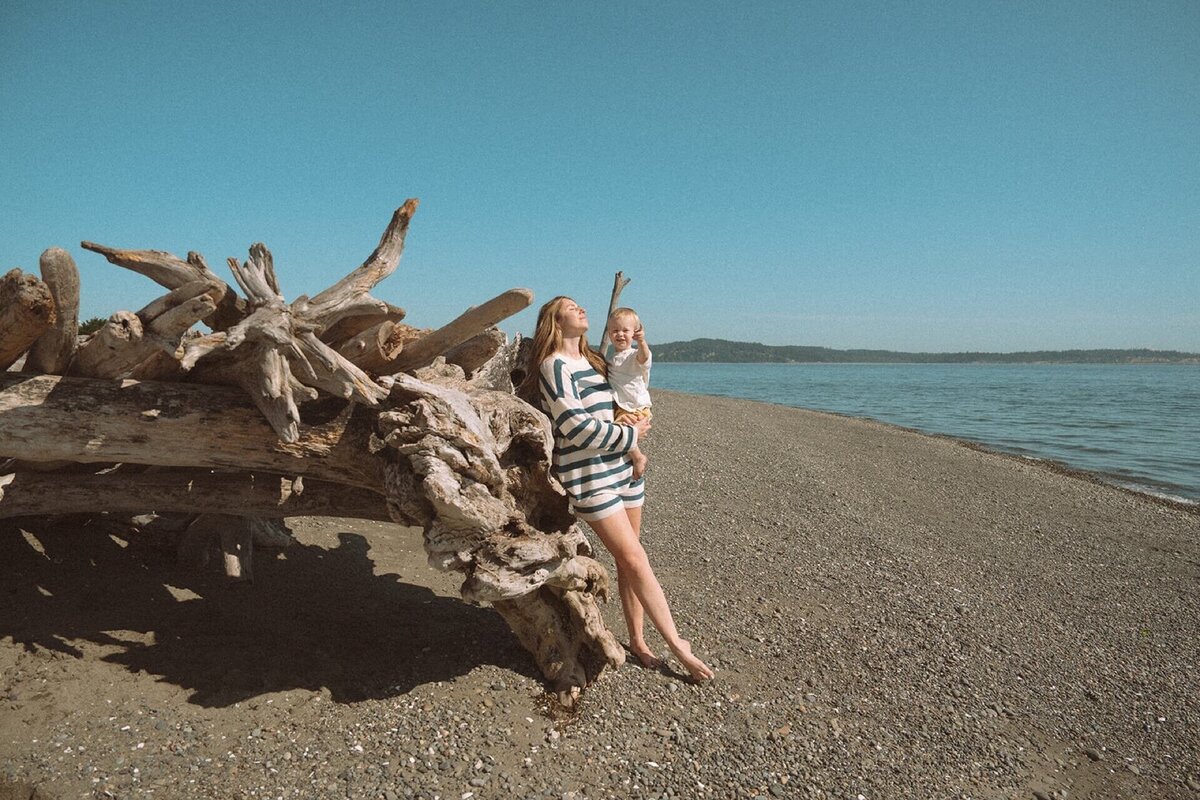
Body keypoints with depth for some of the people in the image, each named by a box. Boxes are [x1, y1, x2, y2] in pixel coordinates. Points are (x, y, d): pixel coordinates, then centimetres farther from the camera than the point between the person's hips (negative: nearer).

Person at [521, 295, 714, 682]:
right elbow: (576, 426, -18)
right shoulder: (555, 365, -10)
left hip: (624, 466, 7)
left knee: (627, 560, 10)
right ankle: (676, 644, 5)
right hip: (589, 476, -7)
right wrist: (629, 435, -9)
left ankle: (638, 641, 22)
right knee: (634, 559, -5)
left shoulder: (594, 361, 15)